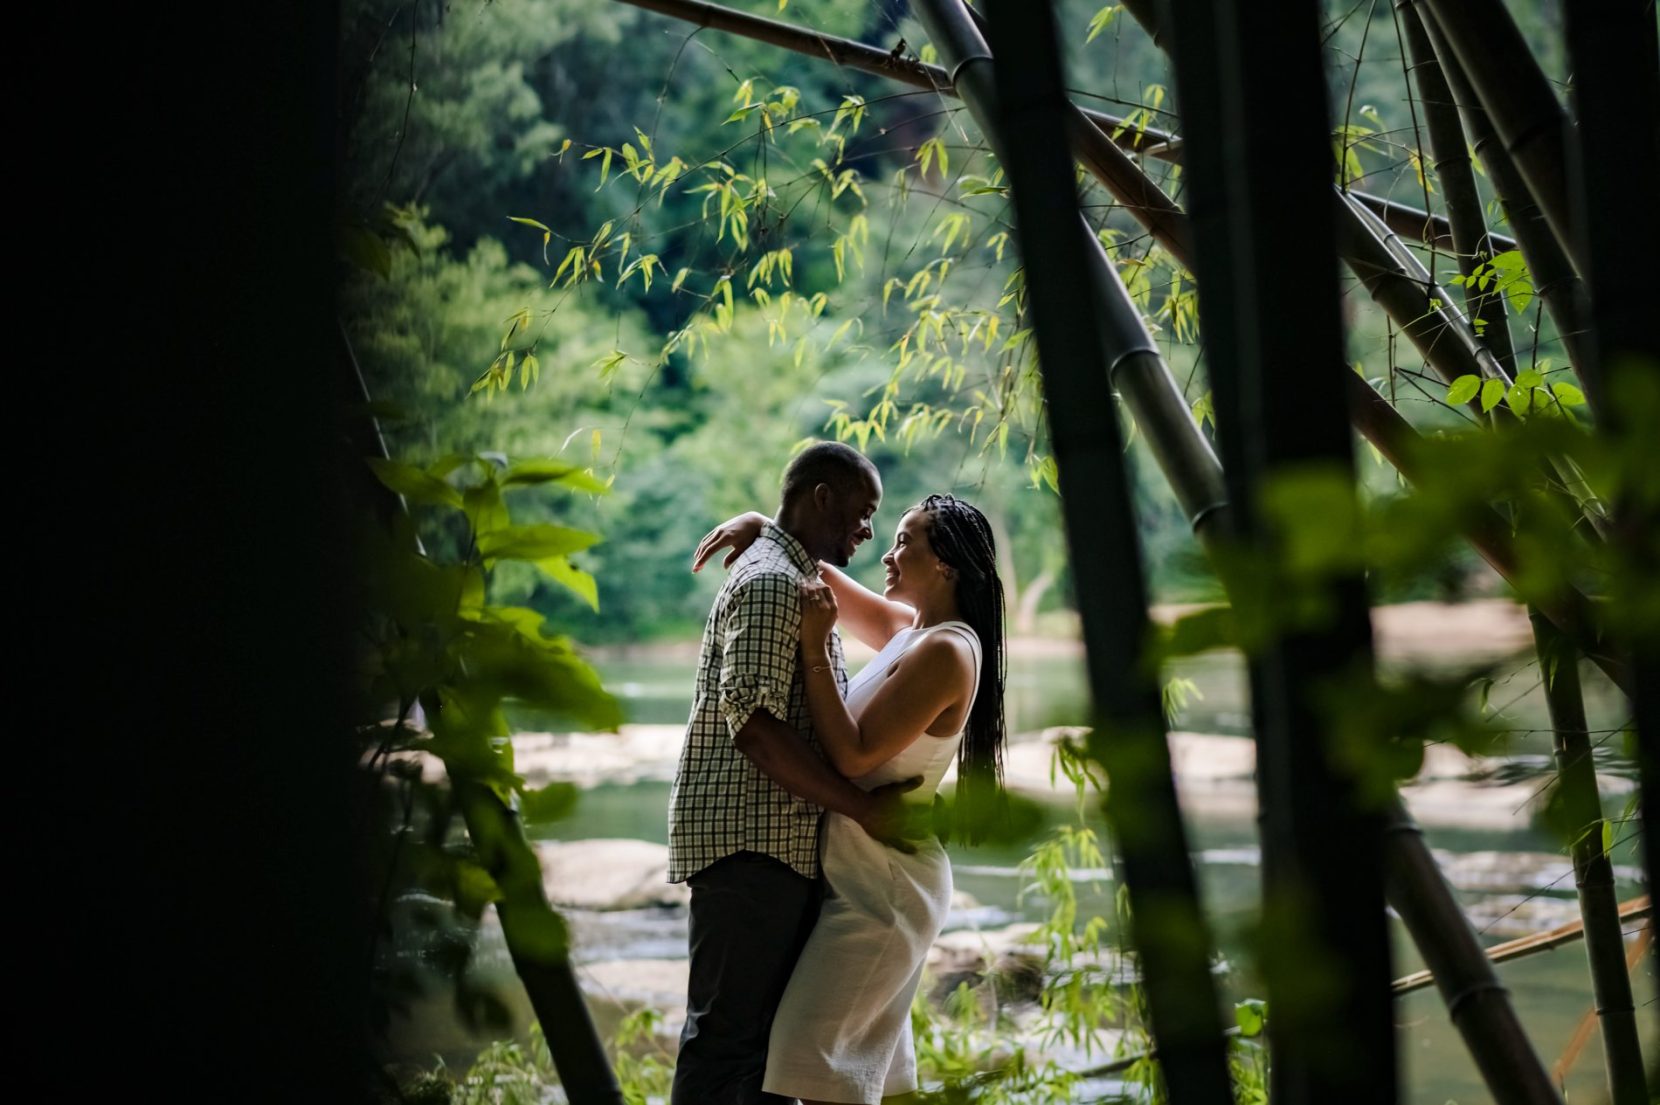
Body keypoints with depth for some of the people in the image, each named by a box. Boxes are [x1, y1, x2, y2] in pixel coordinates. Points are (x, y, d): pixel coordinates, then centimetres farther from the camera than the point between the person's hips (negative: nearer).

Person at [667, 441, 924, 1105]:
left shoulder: (796, 579, 22)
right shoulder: (771, 583, -12)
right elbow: (754, 723, -22)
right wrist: (863, 808, -19)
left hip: (779, 848, 11)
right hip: (749, 842, -11)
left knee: (772, 1031, 11)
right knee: (728, 1030, -10)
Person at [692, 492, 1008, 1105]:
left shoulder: (944, 652, -17)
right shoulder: (910, 631, 11)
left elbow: (853, 755, -21)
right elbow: (823, 581, 23)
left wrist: (816, 651, -20)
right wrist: (761, 525, 7)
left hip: (881, 883, -10)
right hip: (875, 877, 10)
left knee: (811, 1048, -15)